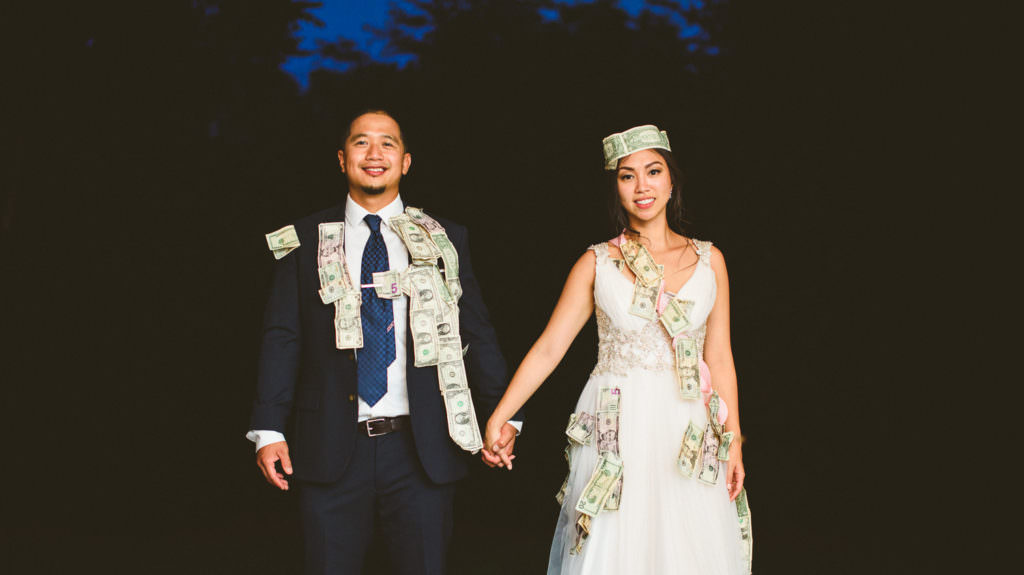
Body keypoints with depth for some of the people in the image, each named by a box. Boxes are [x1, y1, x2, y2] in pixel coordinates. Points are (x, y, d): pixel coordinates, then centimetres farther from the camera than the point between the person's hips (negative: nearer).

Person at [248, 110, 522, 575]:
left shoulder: (443, 240, 7)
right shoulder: (305, 242, 6)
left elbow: (477, 333, 7)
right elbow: (282, 339, 4)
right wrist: (269, 430, -5)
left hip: (421, 449, 1)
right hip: (331, 450, 0)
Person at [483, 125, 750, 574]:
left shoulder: (708, 260, 6)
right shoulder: (597, 263, 2)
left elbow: (719, 357, 8)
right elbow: (548, 348, -1)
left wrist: (733, 442, 5)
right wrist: (498, 418, -9)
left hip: (688, 434, 2)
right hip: (616, 433, -1)